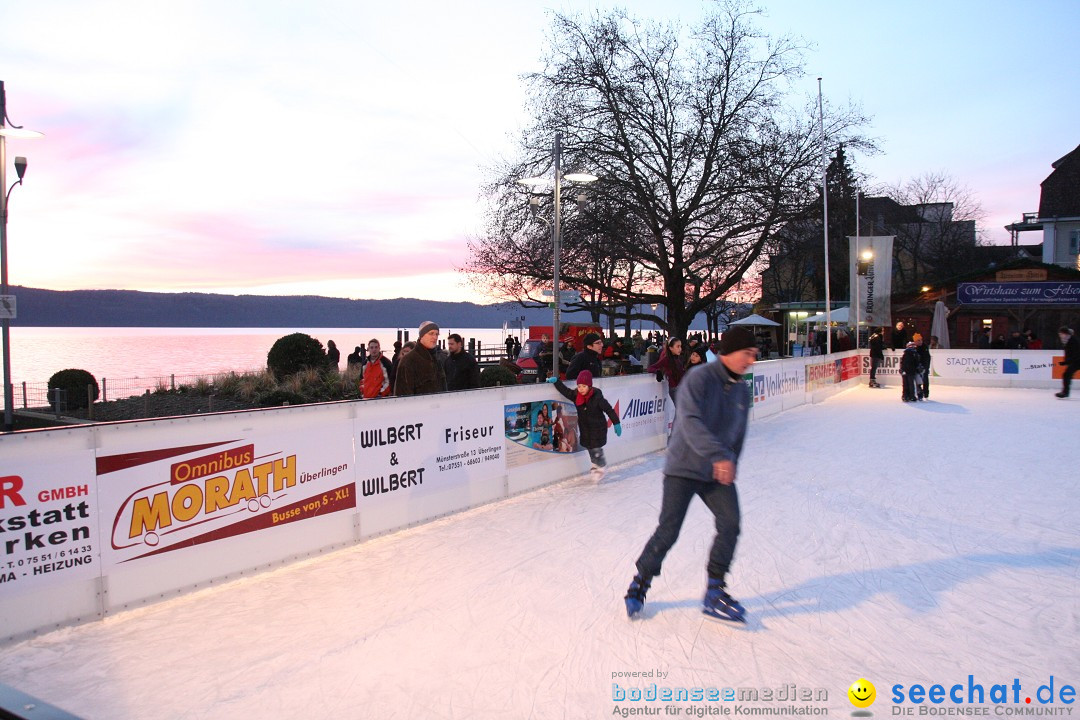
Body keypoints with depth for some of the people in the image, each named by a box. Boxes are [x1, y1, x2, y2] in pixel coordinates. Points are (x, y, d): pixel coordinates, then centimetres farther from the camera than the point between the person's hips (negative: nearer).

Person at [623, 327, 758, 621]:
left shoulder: (742, 390, 7)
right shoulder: (699, 379, -15)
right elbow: (691, 422, -30)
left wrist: (730, 467, 19)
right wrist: (718, 455, -40)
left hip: (718, 473, 6)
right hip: (684, 467, -5)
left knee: (730, 523, -13)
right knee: (668, 531, -6)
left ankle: (715, 592, 3)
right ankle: (640, 583, 17)